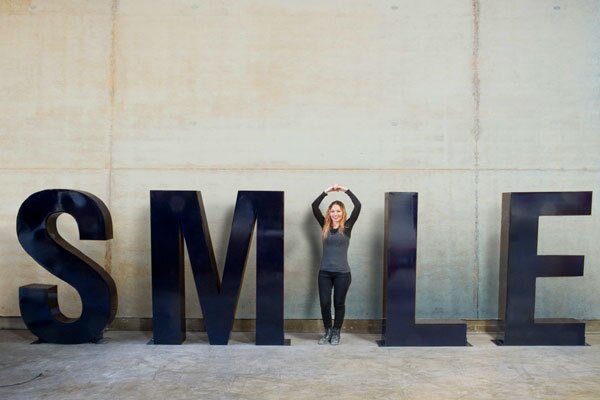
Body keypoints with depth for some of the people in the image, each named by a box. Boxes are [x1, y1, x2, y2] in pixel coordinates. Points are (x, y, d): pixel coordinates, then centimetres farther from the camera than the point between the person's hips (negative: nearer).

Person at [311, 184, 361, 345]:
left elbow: (358, 206, -10)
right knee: (324, 303, 4)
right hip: (324, 272, 2)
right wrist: (327, 191, -3)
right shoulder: (325, 226, 4)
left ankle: (336, 333, 25)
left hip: (342, 273, -2)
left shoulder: (347, 227, -1)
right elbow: (314, 206, -2)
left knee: (339, 304, 8)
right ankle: (327, 331, 24)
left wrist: (345, 190, -5)